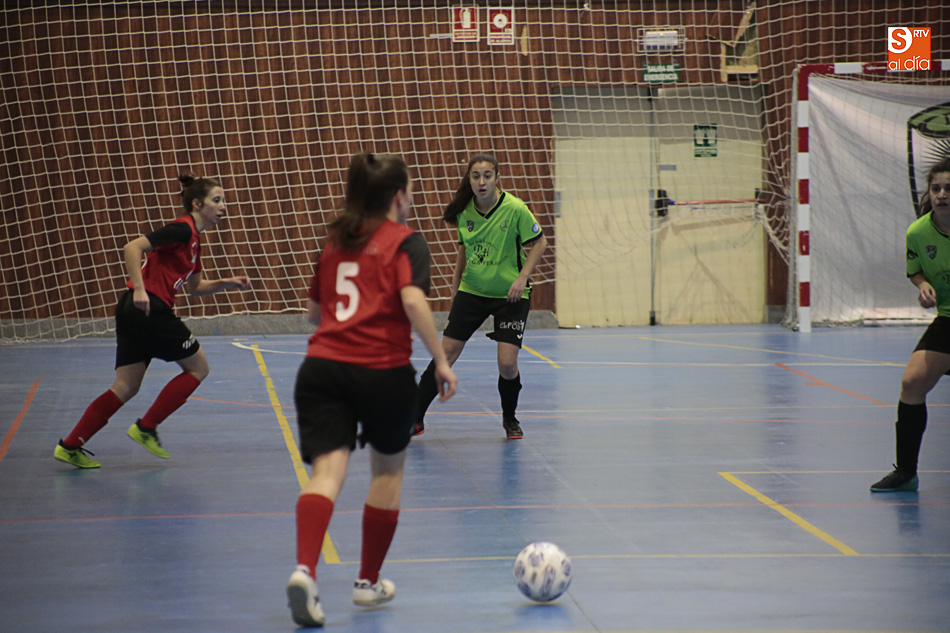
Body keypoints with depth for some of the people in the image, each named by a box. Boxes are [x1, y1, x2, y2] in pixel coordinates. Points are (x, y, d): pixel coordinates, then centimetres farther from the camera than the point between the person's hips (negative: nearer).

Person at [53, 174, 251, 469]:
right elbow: (132, 247, -20)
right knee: (198, 367, 5)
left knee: (126, 388, 9)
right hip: (149, 309, -9)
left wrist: (226, 283, 15)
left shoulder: (192, 238, 19)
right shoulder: (182, 229, -10)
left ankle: (69, 446, 7)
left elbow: (194, 287, 29)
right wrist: (139, 290, -27)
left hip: (134, 311, 9)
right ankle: (146, 428, 4)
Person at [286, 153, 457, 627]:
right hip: (383, 373, -3)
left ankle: (304, 569, -32)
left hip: (322, 367, 3)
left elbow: (312, 311, 23)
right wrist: (441, 361, -12)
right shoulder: (405, 242, 0)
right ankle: (369, 582, 26)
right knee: (387, 469, 18)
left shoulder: (335, 242, 17)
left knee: (327, 470, -7)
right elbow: (413, 301, -16)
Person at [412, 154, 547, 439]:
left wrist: (522, 277, -17)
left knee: (507, 364, -11)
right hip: (471, 290, 3)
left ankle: (510, 419, 17)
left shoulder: (515, 209, -17)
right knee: (446, 353, -2)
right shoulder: (464, 211, -4)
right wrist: (455, 286, 16)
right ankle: (416, 418, 9)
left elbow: (540, 242, -6)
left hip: (510, 295, -3)